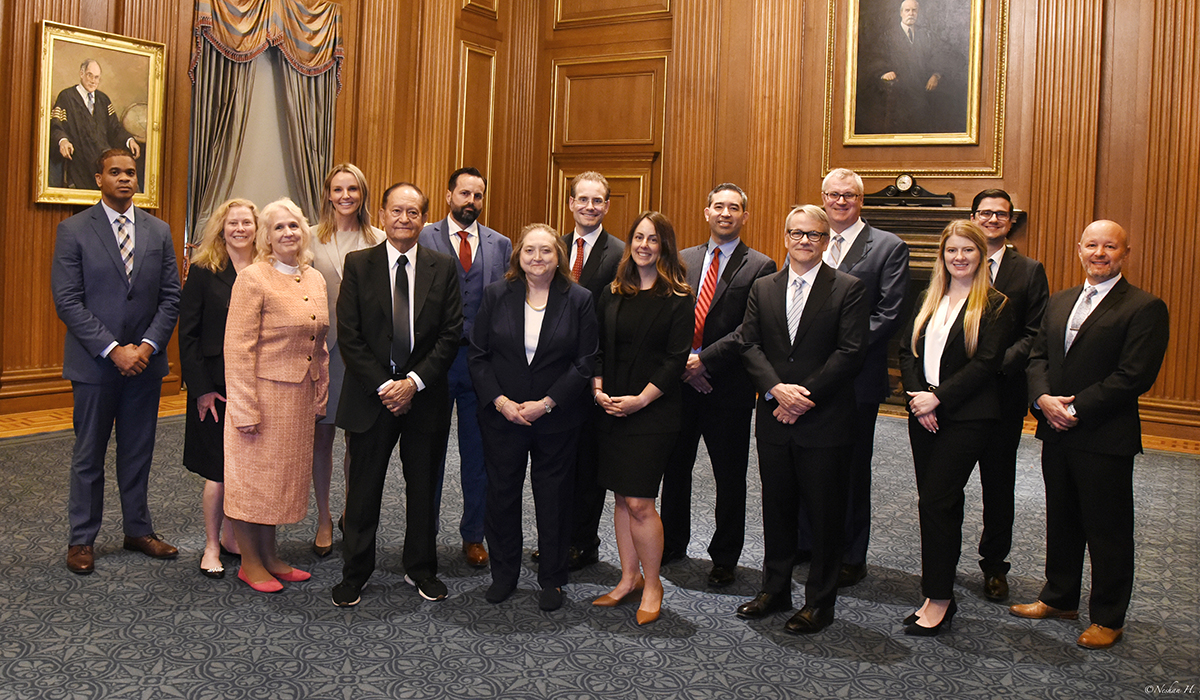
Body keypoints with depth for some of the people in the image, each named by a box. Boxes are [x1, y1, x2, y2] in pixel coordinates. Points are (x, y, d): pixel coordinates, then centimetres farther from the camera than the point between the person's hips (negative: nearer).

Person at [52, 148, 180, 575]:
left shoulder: (158, 231, 7)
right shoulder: (73, 230, -3)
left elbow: (171, 296, 5)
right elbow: (67, 300, -9)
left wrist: (148, 345, -8)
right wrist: (113, 350, -16)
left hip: (145, 361, 3)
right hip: (94, 362, -3)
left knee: (138, 452, 12)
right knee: (89, 455, 7)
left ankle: (138, 530, 25)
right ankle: (81, 539, 20)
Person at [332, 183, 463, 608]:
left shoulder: (443, 268, 3)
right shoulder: (358, 265, 0)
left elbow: (451, 334, -2)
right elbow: (348, 336, -4)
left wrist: (415, 381, -12)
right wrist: (383, 386, -12)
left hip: (425, 395, 1)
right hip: (371, 395, -1)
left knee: (423, 489, 12)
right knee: (363, 490, 7)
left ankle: (421, 569, 28)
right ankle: (355, 573, 23)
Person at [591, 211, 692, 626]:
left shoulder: (678, 298, -5)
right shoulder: (613, 294, 11)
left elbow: (676, 358, -9)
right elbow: (598, 348, 12)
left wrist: (640, 399, -15)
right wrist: (599, 389, -3)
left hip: (653, 411, -5)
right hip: (612, 409, 5)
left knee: (639, 502, -6)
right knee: (621, 497, 10)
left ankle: (652, 584, 11)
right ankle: (629, 577, 24)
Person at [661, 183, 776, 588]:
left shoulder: (760, 267, -3)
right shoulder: (682, 260, 11)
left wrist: (705, 359, -17)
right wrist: (682, 360, -7)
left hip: (728, 386, -4)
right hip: (680, 378, 4)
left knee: (729, 477, 6)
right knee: (675, 467, 13)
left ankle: (724, 558, 20)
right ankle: (672, 544, 31)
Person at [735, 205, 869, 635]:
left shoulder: (848, 289, -2)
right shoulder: (763, 289, 10)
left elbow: (850, 353, -10)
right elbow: (750, 345, 3)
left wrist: (804, 396, -15)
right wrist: (776, 389, -14)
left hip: (825, 422, -4)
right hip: (774, 421, 4)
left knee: (825, 515, 5)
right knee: (776, 509, 15)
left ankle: (820, 602, 19)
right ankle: (775, 590, 30)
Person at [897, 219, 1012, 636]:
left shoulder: (994, 304, -4)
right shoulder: (929, 301, 14)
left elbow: (986, 363, -12)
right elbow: (907, 351, 8)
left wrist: (938, 397, -16)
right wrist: (917, 399, -7)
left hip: (967, 418, -5)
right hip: (924, 415, 6)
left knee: (935, 502, -9)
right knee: (941, 504, 10)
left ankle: (938, 599, 3)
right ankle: (940, 596, 19)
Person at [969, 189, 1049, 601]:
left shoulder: (1029, 271, 4)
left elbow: (1035, 333, -3)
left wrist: (996, 364, -17)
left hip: (1003, 390, 0)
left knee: (999, 481, 9)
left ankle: (994, 564, 23)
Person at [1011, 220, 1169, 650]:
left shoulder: (1144, 308, -9)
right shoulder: (1059, 302, 13)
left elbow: (1134, 376, -16)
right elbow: (1038, 357, 10)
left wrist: (1076, 409, -17)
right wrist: (1043, 398, -9)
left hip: (1105, 438, -6)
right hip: (1057, 433, 6)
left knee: (1108, 530, 5)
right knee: (1061, 521, 18)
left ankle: (1108, 618, 19)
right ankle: (1060, 598, 33)